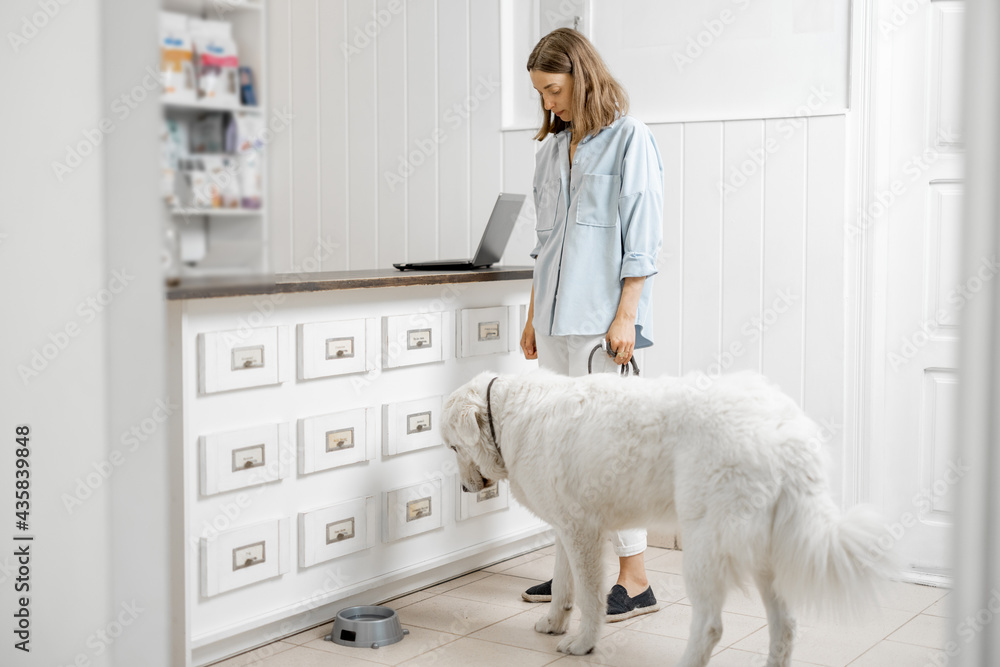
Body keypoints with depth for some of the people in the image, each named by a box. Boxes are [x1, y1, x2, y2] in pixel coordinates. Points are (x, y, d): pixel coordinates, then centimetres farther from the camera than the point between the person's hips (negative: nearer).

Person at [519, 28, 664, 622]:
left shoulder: (629, 139, -4)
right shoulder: (553, 147, 17)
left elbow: (642, 238, -9)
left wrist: (625, 316, -15)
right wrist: (534, 315, 18)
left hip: (601, 317, -7)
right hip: (556, 318, 7)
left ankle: (635, 581, 0)